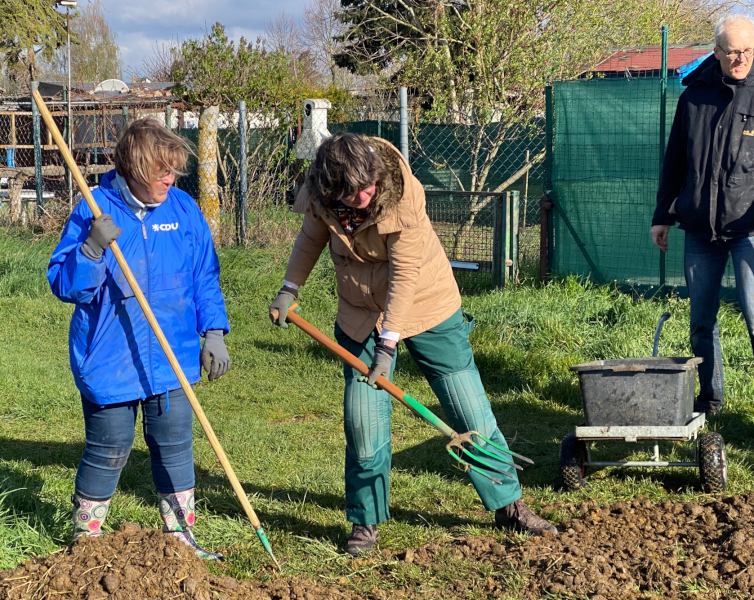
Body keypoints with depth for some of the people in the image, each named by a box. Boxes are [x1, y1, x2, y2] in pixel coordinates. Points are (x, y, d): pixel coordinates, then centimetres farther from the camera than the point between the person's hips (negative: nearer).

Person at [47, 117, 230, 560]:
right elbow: (64, 285, -10)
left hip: (172, 357, 4)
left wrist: (213, 332, 4)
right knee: (109, 452, 6)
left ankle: (180, 537, 26)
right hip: (109, 360, -3)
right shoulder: (95, 212, -10)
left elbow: (205, 278, 10)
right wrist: (92, 248, -26)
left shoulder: (184, 209, 2)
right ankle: (86, 540, 25)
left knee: (175, 447, 12)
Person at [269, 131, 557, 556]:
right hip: (361, 315, 3)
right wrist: (289, 289, 6)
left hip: (426, 305, -3)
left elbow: (405, 275, -26)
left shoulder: (404, 195, -28)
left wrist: (389, 342, -27)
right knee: (363, 423, -1)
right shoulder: (321, 196, -15)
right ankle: (366, 521, 16)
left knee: (471, 411, 3)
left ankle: (508, 505, 19)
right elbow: (312, 237, 9)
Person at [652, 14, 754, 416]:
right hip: (700, 230, 4)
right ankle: (710, 396, 24)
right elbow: (674, 161, 15)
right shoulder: (694, 96, 8)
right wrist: (662, 215, 14)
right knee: (701, 321, 9)